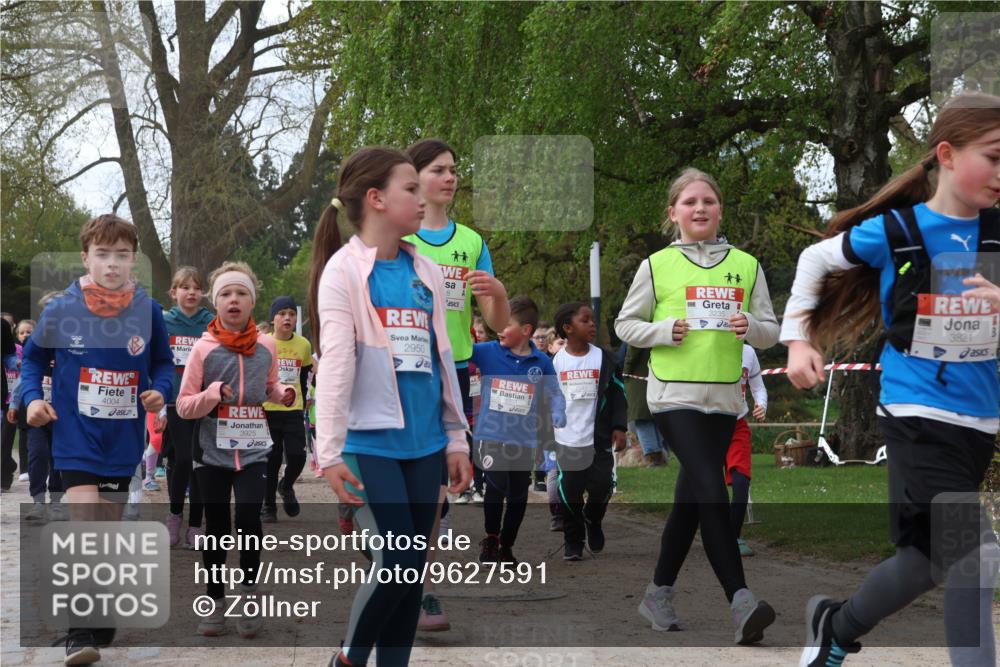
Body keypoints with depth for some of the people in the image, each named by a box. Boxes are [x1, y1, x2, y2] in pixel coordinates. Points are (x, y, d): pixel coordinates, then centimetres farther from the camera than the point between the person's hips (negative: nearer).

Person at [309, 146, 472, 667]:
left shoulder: (426, 272, 12)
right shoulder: (344, 269, -6)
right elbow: (335, 363, -12)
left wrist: (455, 438, 14)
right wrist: (329, 453, -16)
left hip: (424, 443, 6)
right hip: (371, 442, -6)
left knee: (413, 569, 7)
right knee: (396, 564, -10)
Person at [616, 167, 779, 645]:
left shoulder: (746, 266, 8)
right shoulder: (657, 265, 1)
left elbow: (771, 333, 11)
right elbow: (625, 325, 6)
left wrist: (751, 328, -11)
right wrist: (666, 331, -11)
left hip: (724, 398, 4)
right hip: (674, 395, -4)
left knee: (691, 500, 11)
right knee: (712, 492, -17)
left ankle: (658, 596, 26)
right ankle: (741, 604, -22)